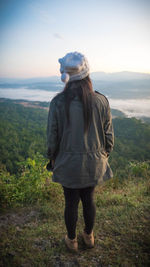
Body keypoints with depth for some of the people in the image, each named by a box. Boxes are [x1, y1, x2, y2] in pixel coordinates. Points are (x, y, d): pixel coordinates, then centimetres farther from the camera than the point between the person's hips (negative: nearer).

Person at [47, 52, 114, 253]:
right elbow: (108, 134, -3)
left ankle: (72, 241, 42)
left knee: (71, 203, 18)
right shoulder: (101, 101, -12)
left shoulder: (58, 102, -17)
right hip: (94, 163, 2)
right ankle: (89, 236, 46)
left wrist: (53, 158, 8)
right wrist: (104, 155, 14)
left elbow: (52, 136, -9)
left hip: (68, 164, -1)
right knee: (89, 200, 23)